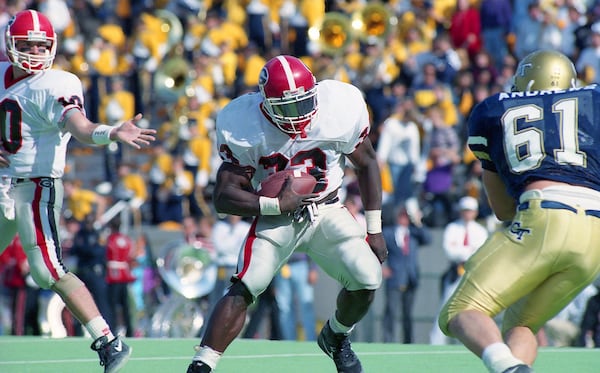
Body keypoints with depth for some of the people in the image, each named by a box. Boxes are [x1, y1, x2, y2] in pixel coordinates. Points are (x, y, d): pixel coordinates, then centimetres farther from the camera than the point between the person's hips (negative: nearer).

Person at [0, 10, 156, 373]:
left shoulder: (53, 86, -13)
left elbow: (79, 127, -30)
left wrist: (110, 133, -50)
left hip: (36, 189, -7)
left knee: (49, 271, -18)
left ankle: (109, 343, -17)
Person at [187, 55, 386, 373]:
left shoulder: (341, 107, -18)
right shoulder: (243, 127, -21)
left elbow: (366, 164, 0)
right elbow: (224, 197, -20)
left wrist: (374, 229, 2)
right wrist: (277, 205, -33)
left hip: (327, 211, 2)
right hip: (276, 215, -2)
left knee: (368, 280, -13)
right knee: (242, 290, -21)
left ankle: (335, 337, 19)